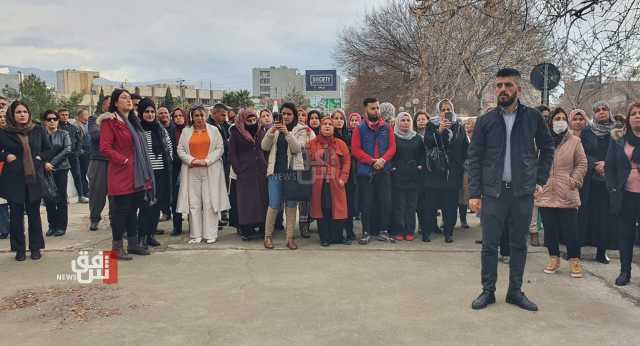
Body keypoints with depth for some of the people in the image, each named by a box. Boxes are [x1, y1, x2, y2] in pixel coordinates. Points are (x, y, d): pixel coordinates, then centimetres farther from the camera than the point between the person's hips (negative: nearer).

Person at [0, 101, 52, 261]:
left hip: (34, 178, 1)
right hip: (13, 179, -1)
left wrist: (41, 158, -2)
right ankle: (19, 249, 14)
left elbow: (48, 149, 15)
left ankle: (35, 248, 16)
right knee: (16, 214, 4)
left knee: (34, 213, 6)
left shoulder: (39, 130, 5)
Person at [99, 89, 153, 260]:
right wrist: (124, 160, -15)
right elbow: (105, 148, -16)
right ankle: (117, 247, 8)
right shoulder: (109, 121, -8)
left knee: (133, 210, 14)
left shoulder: (133, 121, 17)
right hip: (121, 175, -8)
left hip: (137, 175, 8)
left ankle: (133, 244, 23)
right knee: (120, 210, -2)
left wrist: (144, 173, 14)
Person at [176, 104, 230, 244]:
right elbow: (180, 150, 7)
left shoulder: (214, 130, 8)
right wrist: (192, 160, -9)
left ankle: (210, 234, 2)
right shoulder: (186, 131, 12)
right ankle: (196, 235, 6)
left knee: (210, 202, -3)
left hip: (210, 171, -1)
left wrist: (206, 160, -10)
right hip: (192, 171, 2)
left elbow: (220, 148, 1)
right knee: (193, 203, 1)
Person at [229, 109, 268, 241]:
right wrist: (238, 169, -8)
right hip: (245, 172, -3)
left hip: (261, 171, 4)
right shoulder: (236, 134, 0)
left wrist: (266, 166, 5)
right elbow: (232, 154, 0)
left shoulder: (261, 132, 10)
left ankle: (262, 228, 9)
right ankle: (246, 230, 2)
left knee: (262, 199, 3)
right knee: (246, 201, -2)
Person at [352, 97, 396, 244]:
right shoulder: (359, 129, 2)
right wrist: (372, 161, -15)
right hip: (365, 171, -2)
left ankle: (383, 229, 14)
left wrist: (383, 159, -15)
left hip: (384, 171, 2)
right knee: (366, 202, 2)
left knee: (385, 201, 3)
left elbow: (392, 147, 2)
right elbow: (355, 149, -6)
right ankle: (366, 232, 9)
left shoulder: (386, 128, 9)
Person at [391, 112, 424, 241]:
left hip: (413, 177, 3)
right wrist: (392, 167, -6)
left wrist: (420, 166, 4)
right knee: (399, 205, -3)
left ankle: (410, 231, 10)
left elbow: (422, 154, 16)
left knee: (412, 205, 3)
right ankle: (399, 231, 4)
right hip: (398, 177, -3)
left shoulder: (417, 138, 13)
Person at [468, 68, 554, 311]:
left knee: (519, 245, 10)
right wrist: (474, 193, -5)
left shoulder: (533, 118, 3)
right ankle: (488, 291, 16)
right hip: (492, 192, -1)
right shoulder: (485, 121, 1)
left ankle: (515, 291, 22)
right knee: (489, 245, 3)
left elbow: (547, 148, 15)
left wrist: (541, 179, 6)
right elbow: (474, 158, 1)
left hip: (523, 192, 1)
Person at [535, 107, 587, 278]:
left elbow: (582, 164, 7)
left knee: (570, 229, 0)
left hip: (567, 194, -1)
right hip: (546, 192, 2)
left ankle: (574, 260, 14)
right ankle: (554, 258, 21)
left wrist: (574, 180, -4)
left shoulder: (574, 141, 4)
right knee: (550, 228, 8)